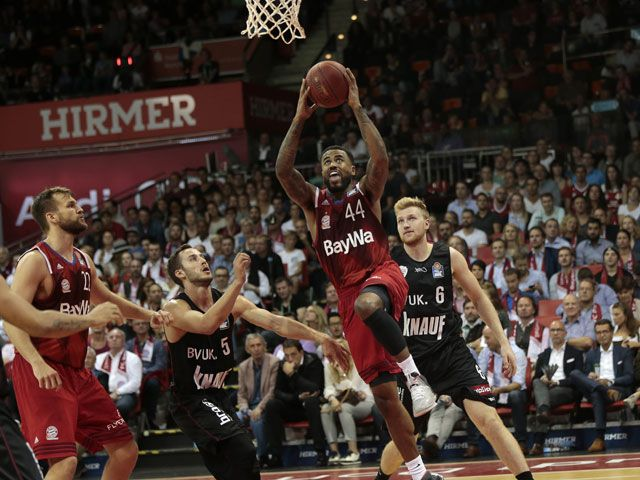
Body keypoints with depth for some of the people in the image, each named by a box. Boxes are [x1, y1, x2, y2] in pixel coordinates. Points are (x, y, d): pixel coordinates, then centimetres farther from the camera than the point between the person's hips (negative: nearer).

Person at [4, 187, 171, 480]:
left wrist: (147, 315, 20)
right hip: (43, 373, -9)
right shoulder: (36, 260, -12)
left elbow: (106, 300, 32)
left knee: (126, 450, 9)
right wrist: (37, 363, -35)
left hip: (76, 372, 9)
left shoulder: (83, 261, 13)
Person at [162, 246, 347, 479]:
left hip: (217, 397, 8)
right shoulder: (175, 308, -18)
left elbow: (276, 323, -3)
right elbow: (207, 324, -38)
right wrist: (238, 281, -45)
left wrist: (320, 338, -13)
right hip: (190, 401, -8)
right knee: (242, 451, -25)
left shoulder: (229, 301, 0)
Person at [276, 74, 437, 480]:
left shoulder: (366, 193, 6)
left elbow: (381, 158, -14)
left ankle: (415, 373, -27)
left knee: (367, 303, -43)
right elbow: (283, 170, -5)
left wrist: (357, 109, -15)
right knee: (383, 395, 1)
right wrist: (300, 120, -10)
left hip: (382, 276, -4)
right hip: (349, 296, 4)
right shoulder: (313, 203, 12)